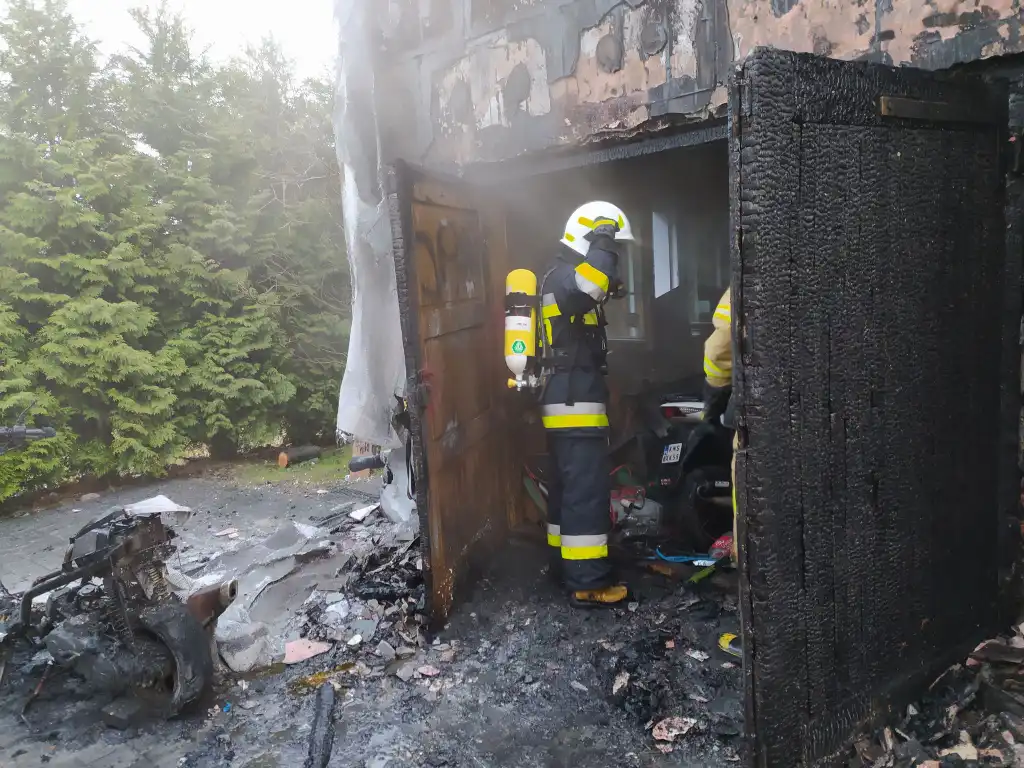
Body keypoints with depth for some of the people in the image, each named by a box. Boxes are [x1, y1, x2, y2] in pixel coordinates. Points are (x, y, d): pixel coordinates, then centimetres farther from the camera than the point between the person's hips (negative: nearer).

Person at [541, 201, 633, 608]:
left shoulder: (563, 276, 21)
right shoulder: (565, 274, -13)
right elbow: (586, 288, -40)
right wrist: (602, 248, -26)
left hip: (566, 400, 11)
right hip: (575, 403, -11)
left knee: (568, 485, 16)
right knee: (587, 489, -8)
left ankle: (564, 562, 27)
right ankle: (587, 582, -3)